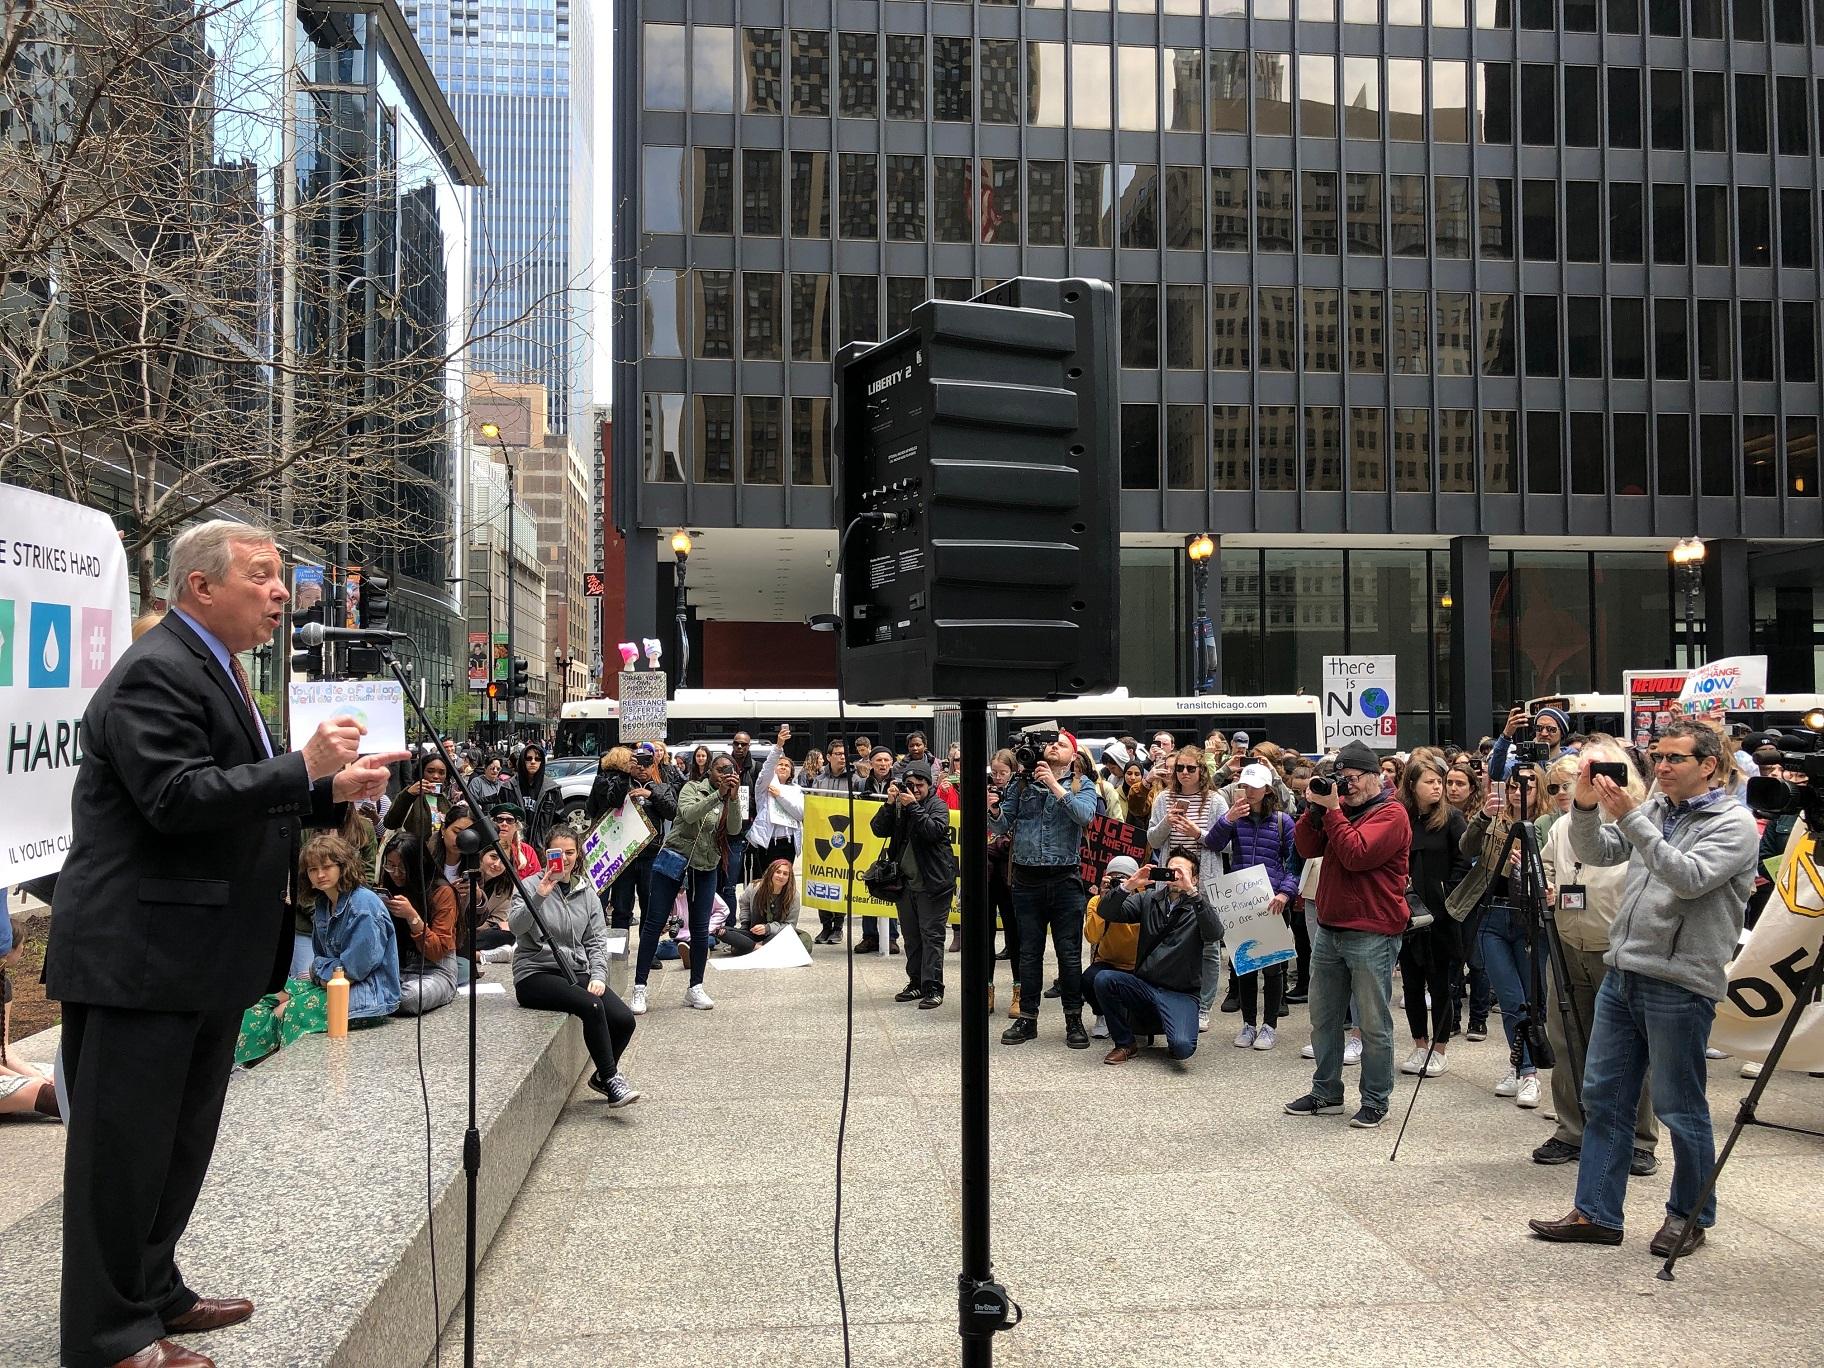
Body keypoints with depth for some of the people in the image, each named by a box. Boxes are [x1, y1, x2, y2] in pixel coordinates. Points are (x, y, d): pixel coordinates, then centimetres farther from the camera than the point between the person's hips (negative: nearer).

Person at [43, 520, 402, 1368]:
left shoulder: (216, 672, 16)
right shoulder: (155, 673, -16)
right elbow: (177, 798, -26)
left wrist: (332, 791, 7)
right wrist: (303, 766, -26)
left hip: (202, 955, 10)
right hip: (139, 955, -10)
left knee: (180, 1139, 19)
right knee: (123, 1145, 1)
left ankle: (152, 1292, 33)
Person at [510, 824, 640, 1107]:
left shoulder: (587, 892, 13)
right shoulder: (531, 887, -1)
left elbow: (597, 940, 10)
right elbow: (516, 926, -19)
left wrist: (598, 975, -6)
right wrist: (540, 895, -32)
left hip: (576, 972, 5)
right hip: (536, 973, -5)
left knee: (624, 1019, -16)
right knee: (592, 1006, -31)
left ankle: (603, 1076, 11)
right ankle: (611, 1079, -17)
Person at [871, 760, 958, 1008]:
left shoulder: (937, 805, -3)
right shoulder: (898, 805, 11)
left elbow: (934, 831, -20)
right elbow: (878, 829, 1)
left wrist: (913, 806, -20)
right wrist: (889, 804, -11)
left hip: (932, 883, -6)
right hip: (906, 882, 6)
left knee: (931, 934, -6)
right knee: (911, 936, 13)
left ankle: (933, 988, -6)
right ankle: (916, 983, 22)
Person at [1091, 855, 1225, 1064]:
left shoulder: (1199, 907, 0)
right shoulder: (1149, 899, 8)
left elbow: (1215, 935, -23)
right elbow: (1106, 913, -3)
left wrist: (1191, 892, -30)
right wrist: (1128, 886, -20)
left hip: (1180, 994, -3)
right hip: (1143, 984, 3)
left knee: (1182, 1047, -29)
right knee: (1103, 980, -26)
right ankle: (1125, 1044, -4)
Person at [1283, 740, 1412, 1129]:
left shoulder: (1391, 814, -8)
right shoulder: (1339, 805, 14)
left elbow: (1356, 854, -21)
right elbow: (1308, 848, 8)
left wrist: (1332, 810, -16)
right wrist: (1315, 808, -4)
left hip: (1371, 934, -8)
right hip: (1329, 929, 8)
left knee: (1373, 1024, 1)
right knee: (1323, 1018, 13)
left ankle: (1375, 1100, 11)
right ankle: (1326, 1093, 24)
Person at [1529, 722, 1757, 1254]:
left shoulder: (1734, 823, -7)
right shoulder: (1652, 810, 12)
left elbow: (1688, 878, -23)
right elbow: (1595, 854, 6)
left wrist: (1631, 818, -26)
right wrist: (1586, 807, -12)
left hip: (1680, 985, -7)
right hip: (1621, 972, 7)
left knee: (1679, 1109, 4)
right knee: (1602, 1096, 10)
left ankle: (1690, 1217, 22)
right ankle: (1596, 1214, 18)